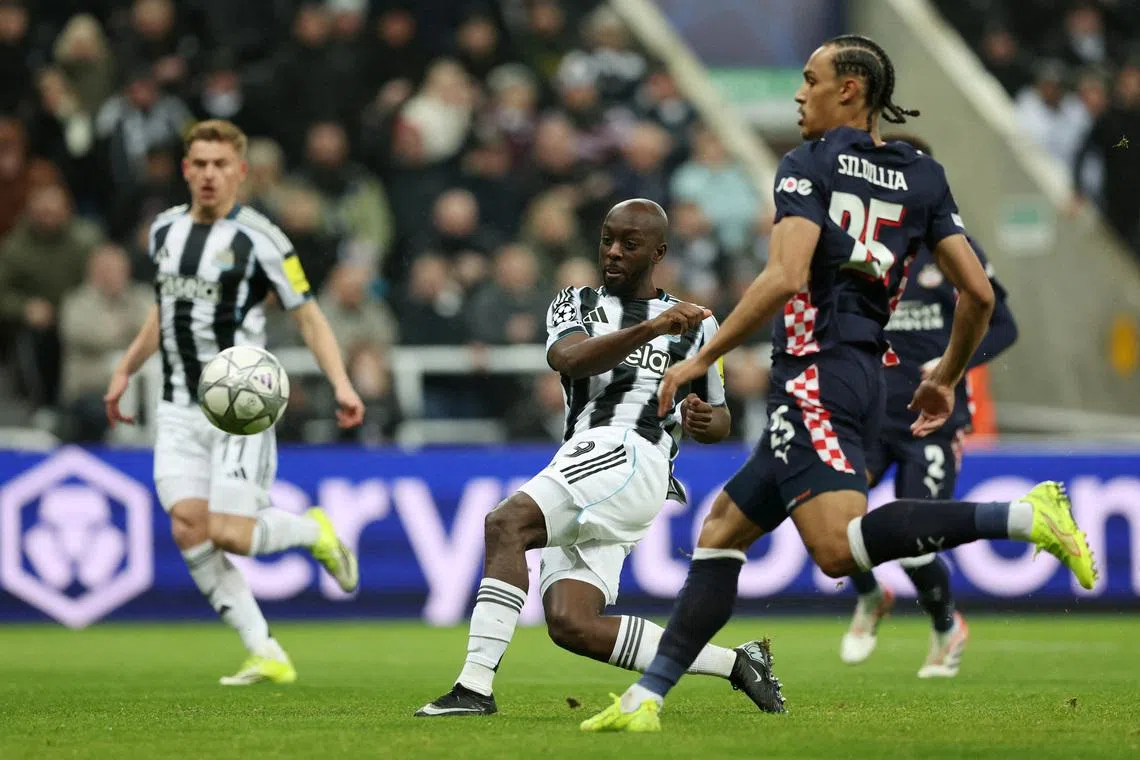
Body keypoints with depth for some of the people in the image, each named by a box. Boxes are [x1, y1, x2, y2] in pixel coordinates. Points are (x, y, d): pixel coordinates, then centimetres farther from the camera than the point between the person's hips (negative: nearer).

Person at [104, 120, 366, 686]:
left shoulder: (258, 238, -9)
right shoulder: (165, 230, 10)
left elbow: (308, 315, -6)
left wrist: (342, 384, -18)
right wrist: (125, 369, 25)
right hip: (179, 410, 5)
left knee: (227, 533, -14)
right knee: (188, 528, -11)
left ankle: (313, 531, 18)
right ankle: (266, 654, -4)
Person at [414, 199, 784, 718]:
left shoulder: (695, 327, 19)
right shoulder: (576, 306, 20)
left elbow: (719, 420, 28)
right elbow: (568, 359, -5)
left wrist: (707, 420, 2)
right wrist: (650, 330, -20)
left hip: (631, 457, -5)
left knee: (507, 523, -27)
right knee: (571, 624, -12)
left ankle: (475, 687, -32)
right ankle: (733, 663, 0)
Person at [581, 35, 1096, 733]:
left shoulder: (810, 164, -3)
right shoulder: (923, 175, 15)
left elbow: (785, 277, -17)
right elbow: (979, 292, 10)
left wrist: (703, 358, -10)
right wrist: (947, 380, 25)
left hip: (815, 375, -9)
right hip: (868, 381, 9)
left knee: (839, 548, -26)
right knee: (723, 527, 14)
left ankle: (1022, 516, -31)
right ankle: (646, 699, 11)